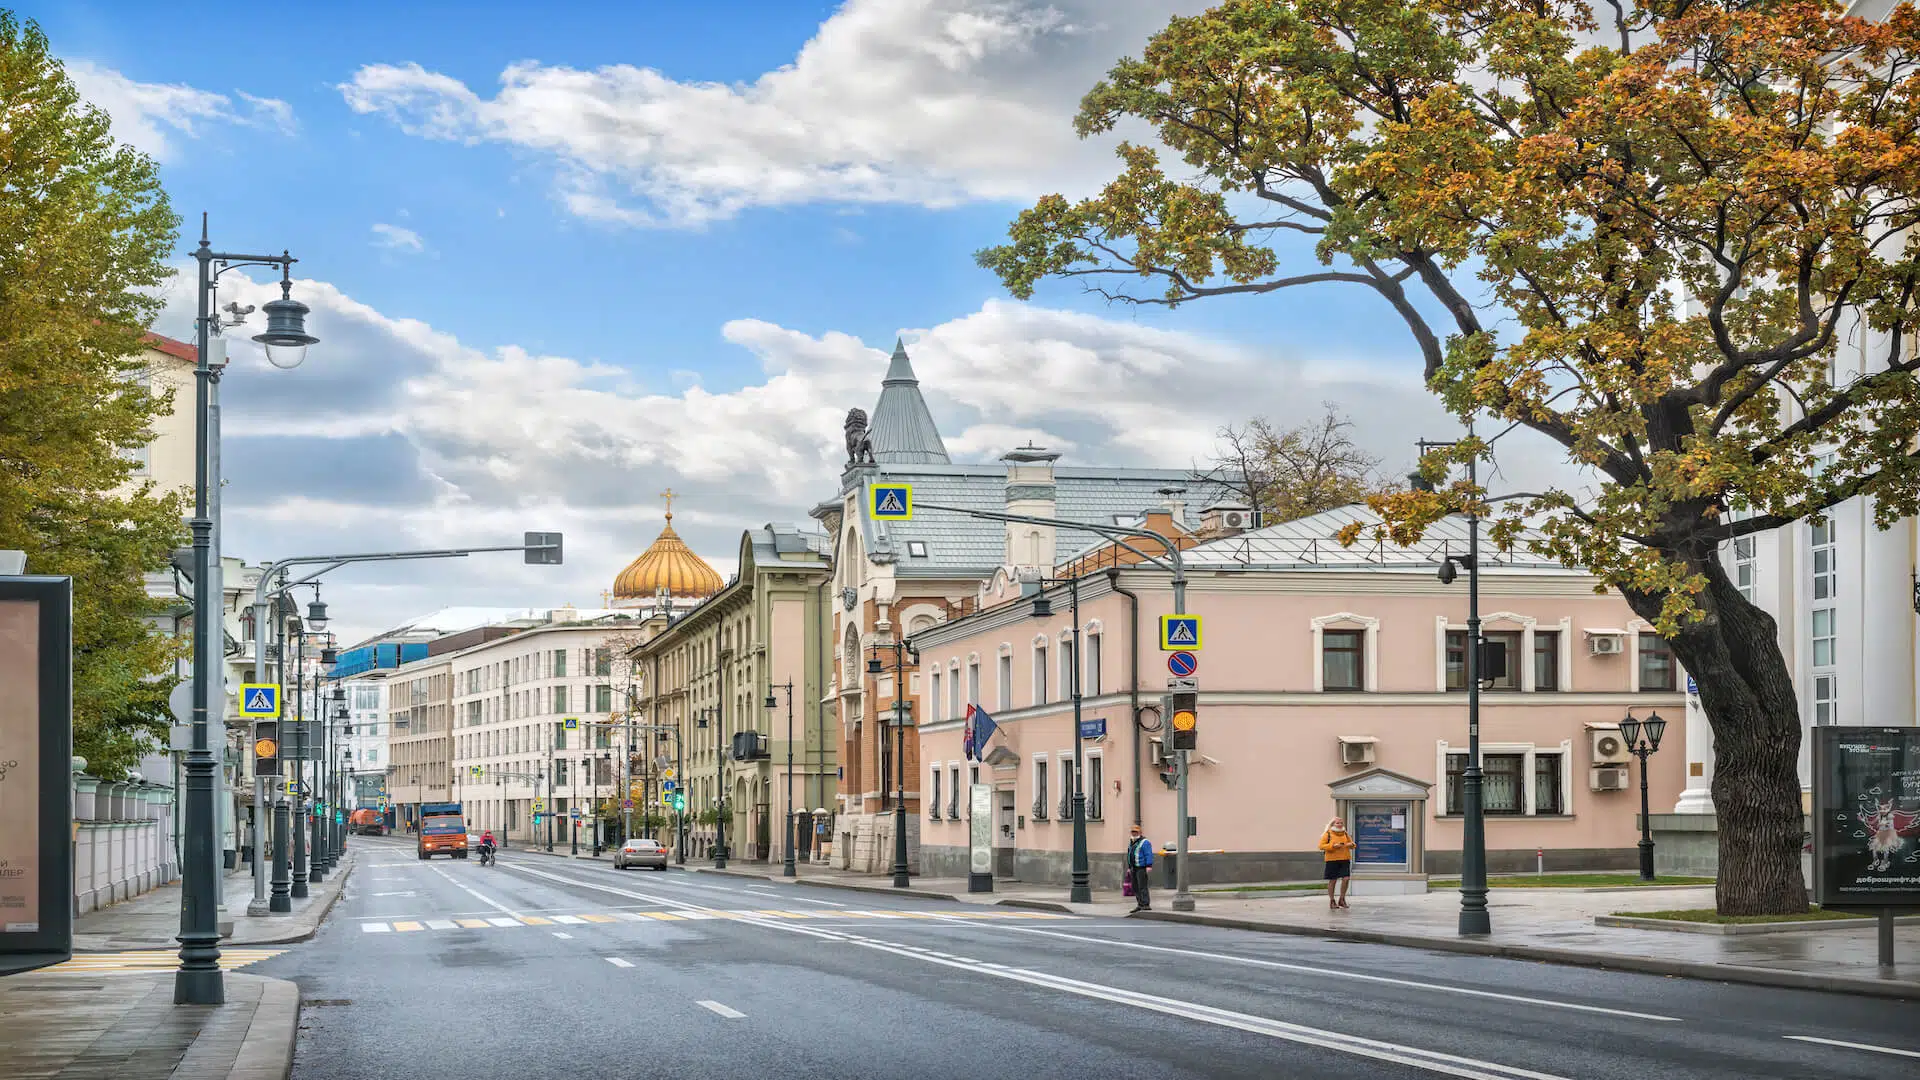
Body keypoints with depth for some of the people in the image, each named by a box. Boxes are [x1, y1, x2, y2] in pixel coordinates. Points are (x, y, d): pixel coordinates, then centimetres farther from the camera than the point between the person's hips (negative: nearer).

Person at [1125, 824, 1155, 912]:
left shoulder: (1144, 842, -8)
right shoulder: (1131, 843, 19)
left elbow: (1149, 855, -16)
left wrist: (1149, 866, -24)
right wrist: (1129, 867, 22)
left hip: (1142, 868, -9)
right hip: (1134, 868, 9)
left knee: (1142, 887, -14)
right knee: (1135, 888, 8)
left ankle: (1146, 905, -15)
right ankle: (1140, 905, 13)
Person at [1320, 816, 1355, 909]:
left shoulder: (1345, 834, 14)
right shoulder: (1328, 834, -1)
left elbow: (1352, 843, 23)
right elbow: (1321, 846, -7)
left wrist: (1351, 844, -3)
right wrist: (1333, 846, -19)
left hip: (1345, 860, 4)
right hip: (1332, 860, -4)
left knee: (1346, 878, -8)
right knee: (1333, 880, 3)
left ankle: (1341, 899, 9)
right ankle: (1332, 902, 14)